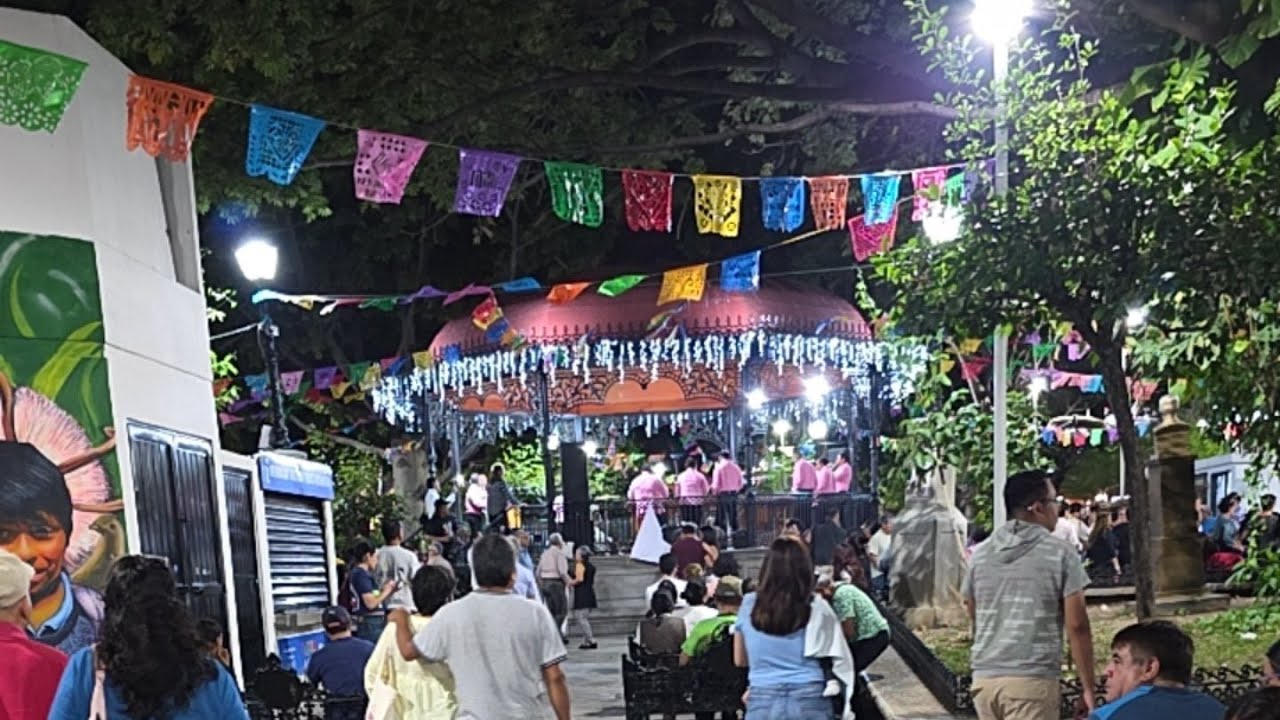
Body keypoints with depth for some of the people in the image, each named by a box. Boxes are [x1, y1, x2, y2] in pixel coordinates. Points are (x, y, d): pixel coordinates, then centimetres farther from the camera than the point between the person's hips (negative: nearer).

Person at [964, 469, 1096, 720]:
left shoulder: (980, 554, 9)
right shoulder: (1060, 554, -4)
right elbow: (1077, 626, -5)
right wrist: (1087, 687, 1)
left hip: (984, 678, 5)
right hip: (1033, 680, -5)